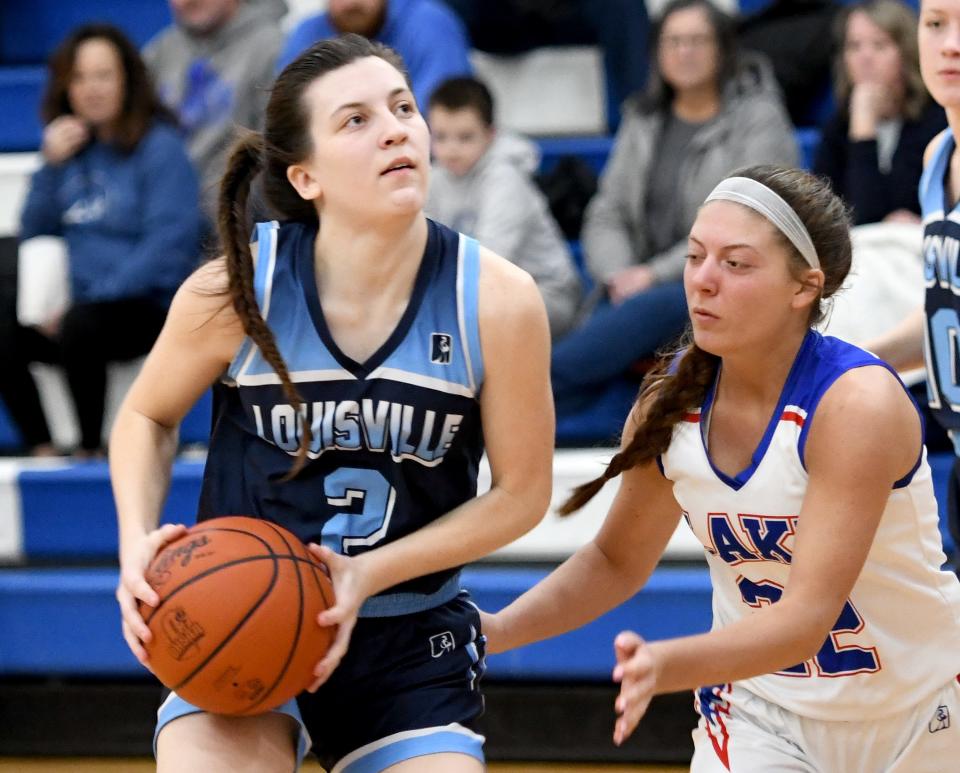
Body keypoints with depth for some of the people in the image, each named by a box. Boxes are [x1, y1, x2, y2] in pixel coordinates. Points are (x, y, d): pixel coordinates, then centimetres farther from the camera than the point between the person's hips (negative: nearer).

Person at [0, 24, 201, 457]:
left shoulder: (160, 146, -5)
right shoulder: (71, 145, 14)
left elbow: (169, 245, -13)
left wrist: (92, 297, -19)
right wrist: (51, 166, -1)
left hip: (149, 307, -6)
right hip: (82, 303, 6)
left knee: (79, 327, -36)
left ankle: (90, 451, -22)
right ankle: (42, 453, -17)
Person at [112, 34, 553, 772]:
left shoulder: (496, 300, -14)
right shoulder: (235, 292, -15)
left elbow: (522, 491, -3)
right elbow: (148, 417, 5)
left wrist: (369, 574, -14)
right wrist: (138, 539, -14)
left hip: (410, 637, 1)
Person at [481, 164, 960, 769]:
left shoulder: (860, 403, -26)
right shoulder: (671, 401, -11)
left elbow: (808, 615, -34)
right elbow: (617, 560, 6)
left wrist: (670, 665, -50)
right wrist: (500, 630, -10)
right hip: (759, 711, 3)